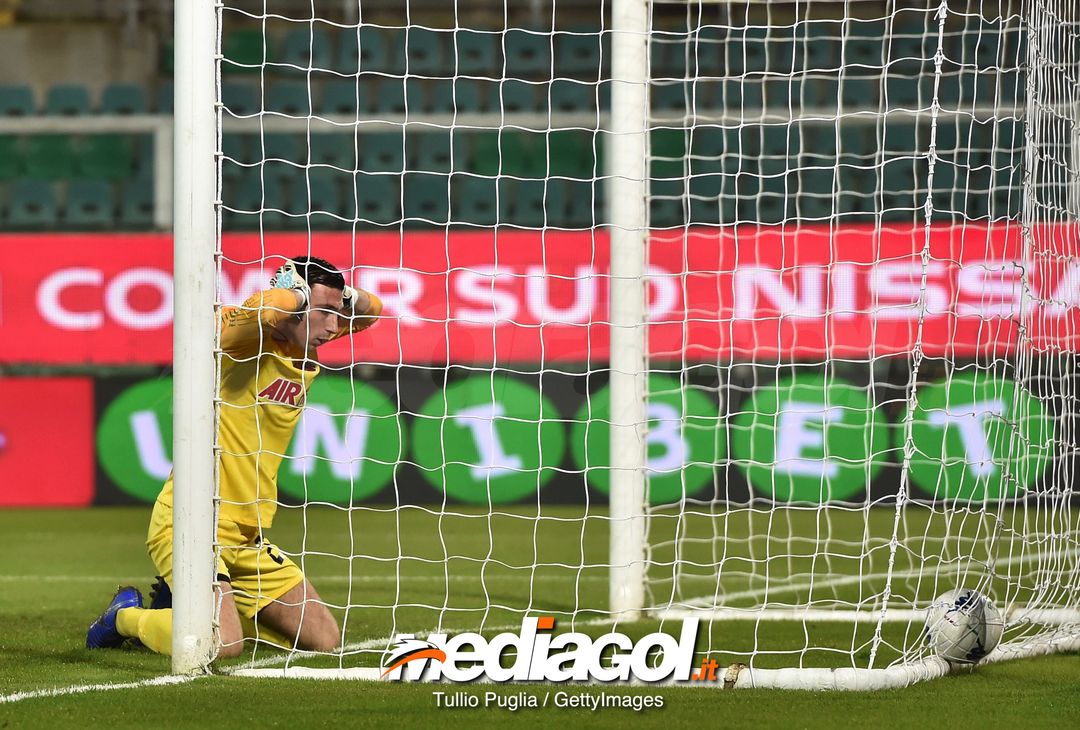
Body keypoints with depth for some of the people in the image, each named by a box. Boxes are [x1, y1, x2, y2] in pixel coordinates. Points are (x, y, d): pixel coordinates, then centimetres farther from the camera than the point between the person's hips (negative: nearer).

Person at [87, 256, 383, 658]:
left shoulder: (307, 349, 10)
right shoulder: (246, 336, -15)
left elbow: (369, 311, 24)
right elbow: (265, 308, -38)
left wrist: (340, 292, 2)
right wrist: (299, 292, -15)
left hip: (248, 535, 9)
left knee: (324, 639, 10)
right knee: (222, 644, -27)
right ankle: (128, 616, 5)